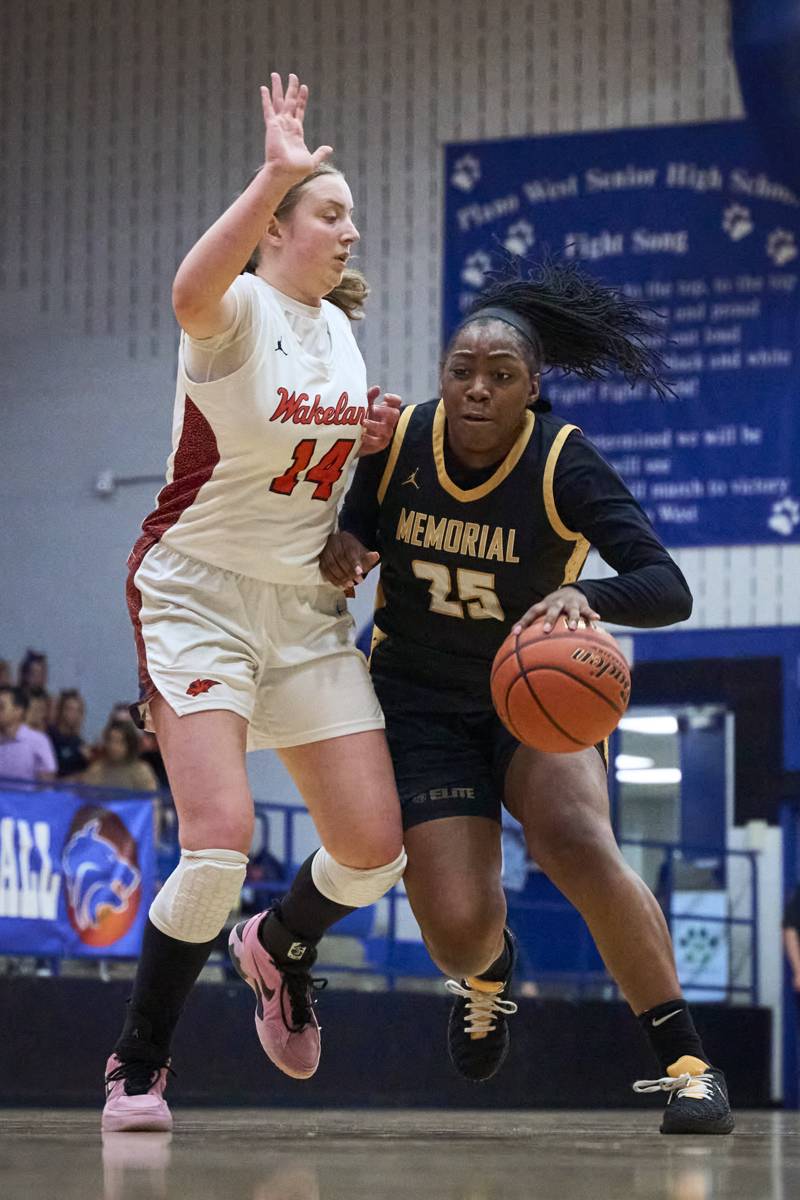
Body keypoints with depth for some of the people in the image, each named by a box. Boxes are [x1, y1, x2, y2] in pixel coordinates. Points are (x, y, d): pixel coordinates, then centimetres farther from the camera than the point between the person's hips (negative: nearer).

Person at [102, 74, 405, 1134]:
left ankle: (282, 947, 32)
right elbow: (191, 295, -41)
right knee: (221, 837, -21)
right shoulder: (239, 313, -14)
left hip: (306, 608, 7)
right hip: (199, 596, -6)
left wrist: (374, 439, 7)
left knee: (374, 848, -2)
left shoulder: (340, 328, 9)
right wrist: (276, 174, -47)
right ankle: (138, 1065, -3)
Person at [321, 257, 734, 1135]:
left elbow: (669, 590, -29)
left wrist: (587, 595, -50)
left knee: (578, 848, -32)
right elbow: (358, 529, 8)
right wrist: (340, 550, -18)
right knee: (456, 927, -13)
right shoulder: (396, 442, -11)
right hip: (419, 700, 2)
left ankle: (685, 1061, -18)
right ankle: (486, 969, 30)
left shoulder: (563, 464, -19)